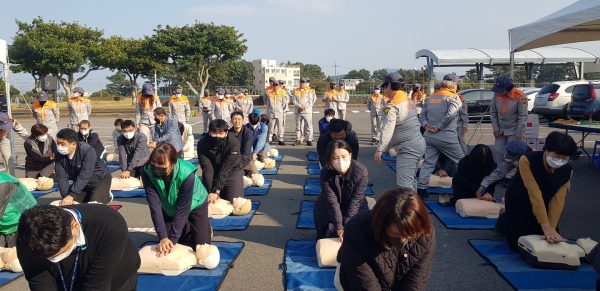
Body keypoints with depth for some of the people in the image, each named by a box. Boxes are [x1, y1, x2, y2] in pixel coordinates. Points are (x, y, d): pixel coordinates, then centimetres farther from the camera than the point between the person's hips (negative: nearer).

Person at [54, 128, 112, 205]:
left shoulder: (87, 151, -33)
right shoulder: (59, 155, -17)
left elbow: (84, 176, -37)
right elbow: (61, 177, -20)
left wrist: (71, 196, -43)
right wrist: (66, 196, -35)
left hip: (100, 179, -5)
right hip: (80, 183, 6)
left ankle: (107, 196, 11)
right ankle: (89, 195, 22)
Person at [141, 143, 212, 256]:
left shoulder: (186, 174, -39)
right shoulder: (148, 172, -30)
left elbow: (182, 209, -34)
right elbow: (154, 205, -32)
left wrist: (172, 239, -36)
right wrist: (163, 237, -39)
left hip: (195, 205, -3)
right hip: (170, 208, 4)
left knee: (201, 245, -7)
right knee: (164, 243, 6)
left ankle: (204, 226, 25)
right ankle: (188, 227, 32)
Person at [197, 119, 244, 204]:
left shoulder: (233, 142, -30)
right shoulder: (202, 143, -24)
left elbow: (226, 168, -30)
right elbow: (207, 168, -26)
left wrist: (216, 191, -33)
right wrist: (211, 191, -34)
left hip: (232, 172, -2)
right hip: (213, 173, 2)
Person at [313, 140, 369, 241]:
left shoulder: (361, 171, -28)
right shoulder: (326, 172, -27)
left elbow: (355, 201, -25)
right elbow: (332, 202, -26)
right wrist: (339, 227, -30)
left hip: (354, 210, 0)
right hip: (328, 211, 0)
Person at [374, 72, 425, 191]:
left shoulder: (392, 105, -14)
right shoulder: (408, 100, 15)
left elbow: (387, 130, -22)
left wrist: (379, 150, -22)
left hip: (408, 147, -10)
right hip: (418, 142, 10)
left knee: (404, 183, -12)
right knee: (410, 179, 20)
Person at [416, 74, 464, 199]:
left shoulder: (429, 98, 13)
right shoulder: (454, 97, -6)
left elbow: (422, 115, 12)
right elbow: (450, 114, -22)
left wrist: (426, 125, 0)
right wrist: (438, 126, -15)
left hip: (429, 136, 6)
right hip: (446, 137, -6)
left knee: (428, 163, 10)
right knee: (461, 162, 11)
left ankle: (421, 189, 5)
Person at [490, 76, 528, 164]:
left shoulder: (520, 96, -19)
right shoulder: (496, 94, -7)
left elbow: (523, 117, -15)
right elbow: (493, 112, 4)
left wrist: (520, 134, -15)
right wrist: (495, 128, 0)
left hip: (514, 131, -4)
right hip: (500, 130, 5)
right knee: (499, 151, 7)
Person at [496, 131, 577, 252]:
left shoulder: (567, 171, -18)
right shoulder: (527, 160, -34)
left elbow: (558, 200, -21)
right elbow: (535, 195, -38)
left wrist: (552, 228, -30)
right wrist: (546, 228, -41)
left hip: (543, 207, 5)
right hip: (519, 203, -4)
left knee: (552, 241, 2)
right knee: (519, 246, -8)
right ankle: (504, 221, 22)